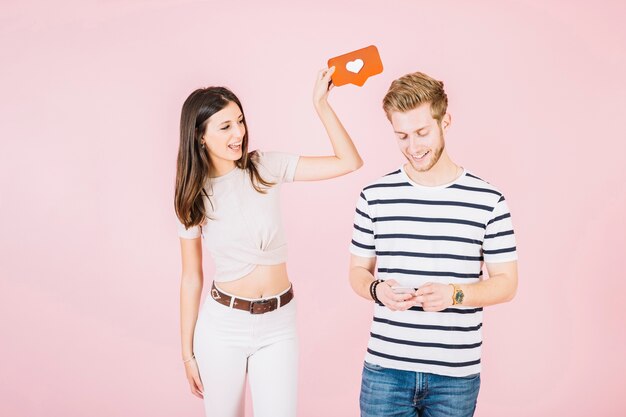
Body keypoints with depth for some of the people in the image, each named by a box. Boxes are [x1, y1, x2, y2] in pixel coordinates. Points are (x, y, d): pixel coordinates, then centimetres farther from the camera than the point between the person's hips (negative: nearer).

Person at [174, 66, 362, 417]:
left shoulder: (266, 168, -4)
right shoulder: (194, 196, -3)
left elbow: (349, 162, -10)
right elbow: (192, 278, 2)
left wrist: (321, 102, -16)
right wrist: (188, 352, 5)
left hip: (279, 325, 0)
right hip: (222, 325, 0)